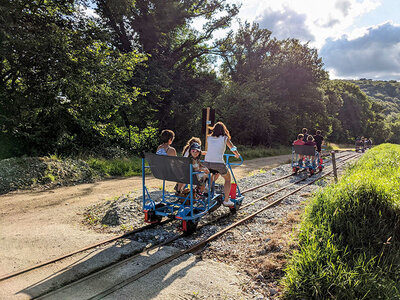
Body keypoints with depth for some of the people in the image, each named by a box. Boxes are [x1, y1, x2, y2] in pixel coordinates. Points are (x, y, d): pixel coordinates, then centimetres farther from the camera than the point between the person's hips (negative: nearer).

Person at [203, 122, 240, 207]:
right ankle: (226, 200, 16)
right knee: (228, 179, 19)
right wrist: (237, 155, 32)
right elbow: (233, 148, 12)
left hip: (207, 162, 4)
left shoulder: (209, 138, 15)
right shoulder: (224, 138, 5)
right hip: (218, 163, -4)